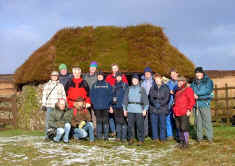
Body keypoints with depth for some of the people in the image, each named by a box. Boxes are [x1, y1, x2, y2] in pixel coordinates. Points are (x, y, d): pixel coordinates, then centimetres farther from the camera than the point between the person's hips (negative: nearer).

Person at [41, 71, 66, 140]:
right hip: (49, 106, 0)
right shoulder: (47, 85, 12)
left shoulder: (60, 85, 14)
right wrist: (43, 104, 1)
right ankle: (47, 135, 0)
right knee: (48, 120, -5)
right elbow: (44, 95, 10)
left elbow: (64, 96, 16)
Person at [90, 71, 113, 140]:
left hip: (105, 106, -1)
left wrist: (108, 103, -8)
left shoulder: (107, 85, 5)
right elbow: (92, 95, 8)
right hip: (97, 107, 2)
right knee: (98, 121, 5)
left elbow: (110, 95, 2)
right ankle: (99, 135, 11)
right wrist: (94, 103, -4)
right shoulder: (94, 85, 10)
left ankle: (106, 135, 2)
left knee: (105, 120, -2)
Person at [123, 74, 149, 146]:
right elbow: (125, 99, 14)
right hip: (130, 110, 2)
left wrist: (145, 109, -5)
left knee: (140, 125, -1)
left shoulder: (142, 89, 5)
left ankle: (140, 140, 9)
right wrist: (125, 109, 10)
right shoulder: (129, 89, 11)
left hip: (139, 110, -2)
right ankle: (131, 139, 14)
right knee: (130, 125, 1)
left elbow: (145, 100, 3)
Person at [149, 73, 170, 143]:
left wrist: (160, 103, -12)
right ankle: (155, 138, 16)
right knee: (154, 124, 5)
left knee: (162, 124, 1)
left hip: (162, 109, -2)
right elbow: (150, 97, 4)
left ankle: (162, 138, 11)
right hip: (153, 109, 2)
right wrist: (155, 103, -12)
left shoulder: (165, 88, 2)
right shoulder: (152, 88, 9)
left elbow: (167, 98, -2)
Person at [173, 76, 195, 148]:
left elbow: (192, 101, -11)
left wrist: (189, 109, -18)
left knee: (184, 127, -9)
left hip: (184, 113, -8)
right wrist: (174, 111, 22)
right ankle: (181, 141, 21)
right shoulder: (178, 91, 21)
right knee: (179, 128, 11)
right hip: (177, 113, 8)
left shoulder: (188, 90, -4)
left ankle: (186, 142, -1)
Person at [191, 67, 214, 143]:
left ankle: (210, 137, 3)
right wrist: (195, 96, -10)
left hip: (205, 104, -4)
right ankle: (199, 136, 16)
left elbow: (208, 90, -12)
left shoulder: (208, 81, 1)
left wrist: (197, 94, -13)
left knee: (207, 121, -5)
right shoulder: (194, 82, 15)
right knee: (198, 121, 7)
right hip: (196, 104, 4)